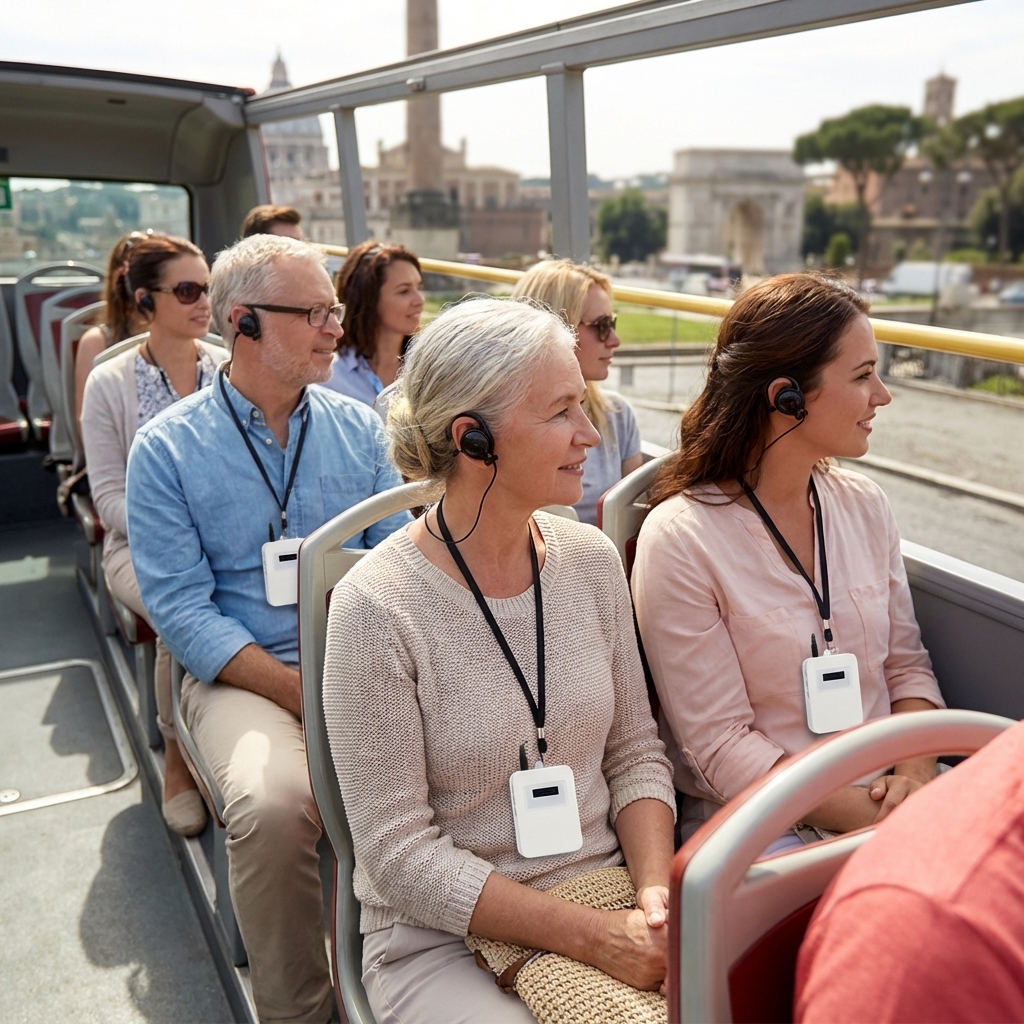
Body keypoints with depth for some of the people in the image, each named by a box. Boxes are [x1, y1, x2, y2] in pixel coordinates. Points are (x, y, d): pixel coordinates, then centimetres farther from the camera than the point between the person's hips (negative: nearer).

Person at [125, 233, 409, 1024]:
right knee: (273, 803, -32)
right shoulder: (167, 448, -1)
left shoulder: (358, 428, 9)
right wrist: (302, 692, -17)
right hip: (241, 673, -2)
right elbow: (181, 607, -7)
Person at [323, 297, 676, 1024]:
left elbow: (635, 752, 6)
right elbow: (399, 854, -14)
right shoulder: (378, 606, -18)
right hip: (443, 933, -4)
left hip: (606, 895, 5)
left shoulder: (592, 560, -3)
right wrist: (593, 937, -17)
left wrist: (654, 895, -9)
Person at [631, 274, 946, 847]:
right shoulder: (681, 537, -15)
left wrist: (917, 770, -9)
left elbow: (907, 665, 10)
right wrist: (880, 823, -19)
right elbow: (718, 746, -14)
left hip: (887, 799, 6)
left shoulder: (866, 505, 4)